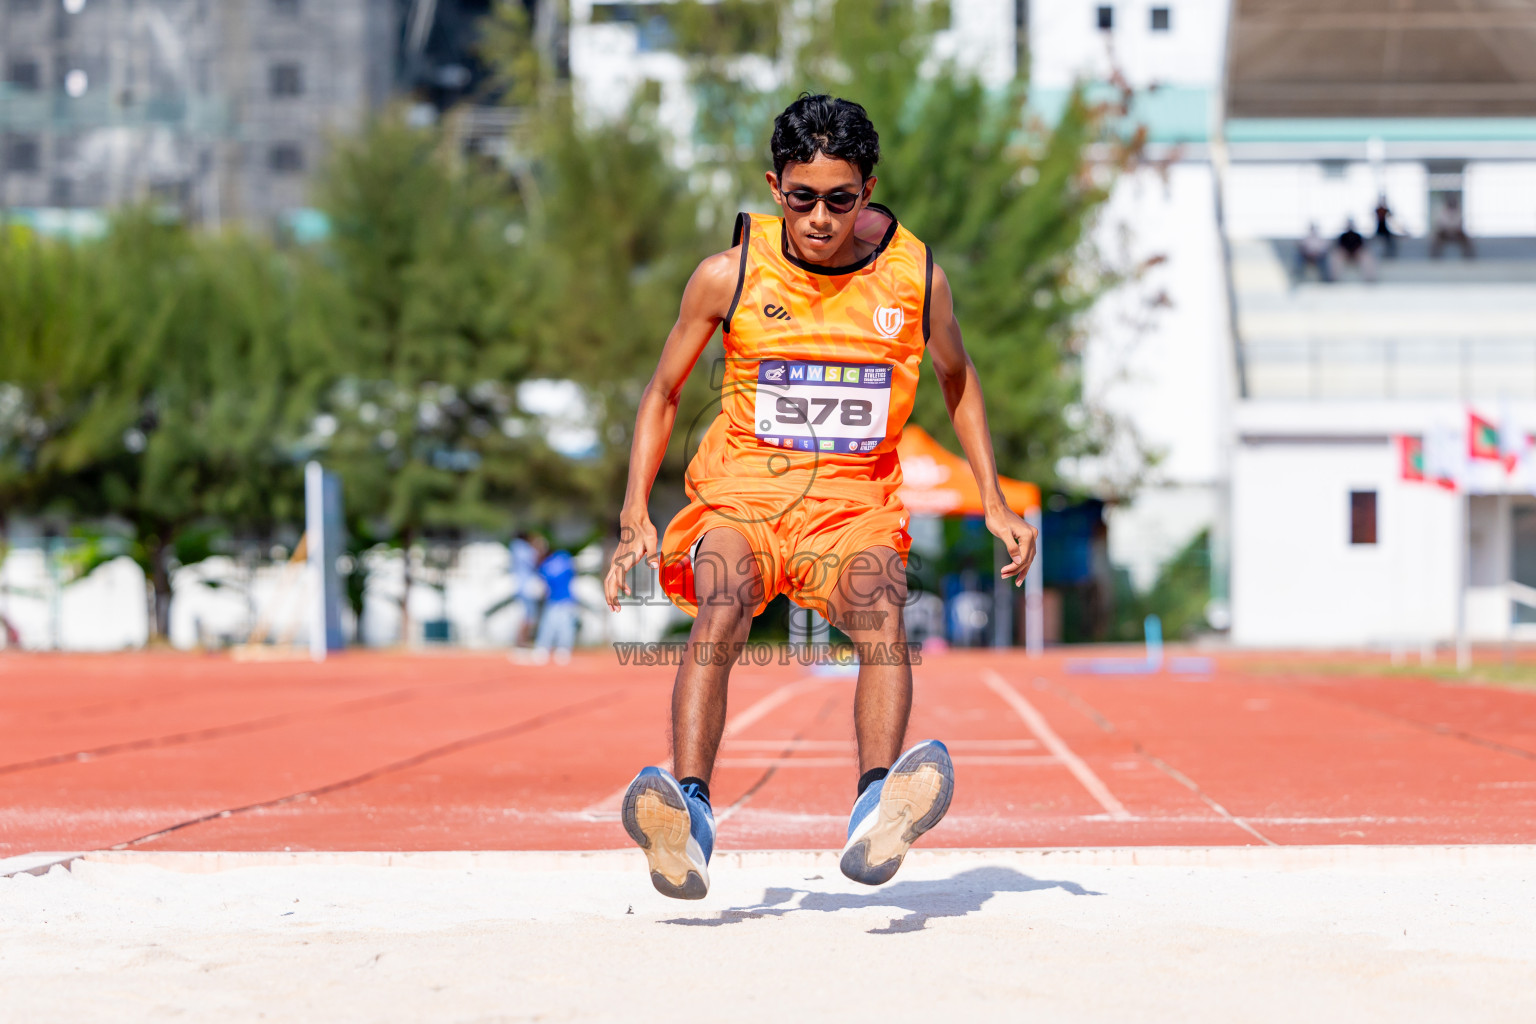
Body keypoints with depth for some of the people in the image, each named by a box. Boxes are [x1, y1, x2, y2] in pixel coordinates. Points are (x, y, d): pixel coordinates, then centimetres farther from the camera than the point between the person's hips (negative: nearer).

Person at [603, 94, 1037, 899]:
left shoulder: (915, 275, 0)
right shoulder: (729, 275, -3)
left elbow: (957, 379, 18)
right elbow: (663, 392, 9)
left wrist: (994, 503, 12)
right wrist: (635, 518, -1)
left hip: (853, 501, 1)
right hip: (742, 492, 0)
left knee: (880, 608, -32)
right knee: (720, 611, -33)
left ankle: (878, 814, -52)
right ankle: (686, 818, -47)